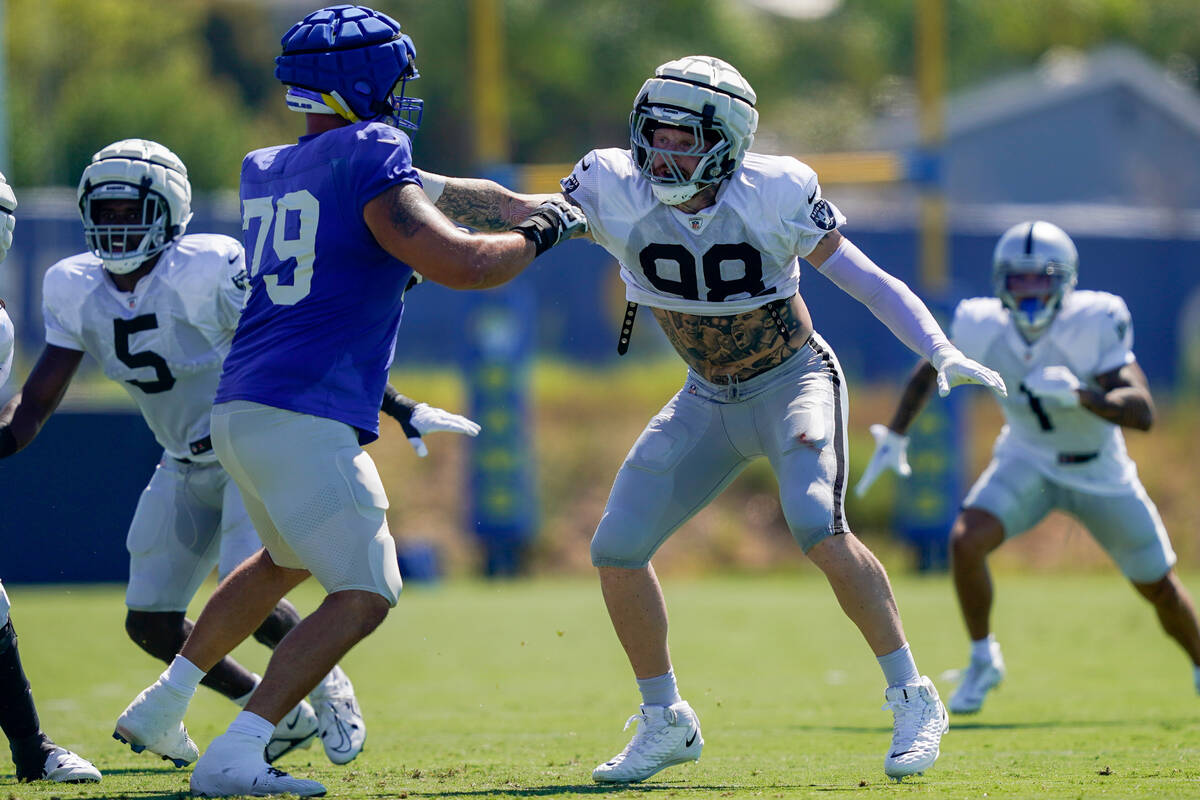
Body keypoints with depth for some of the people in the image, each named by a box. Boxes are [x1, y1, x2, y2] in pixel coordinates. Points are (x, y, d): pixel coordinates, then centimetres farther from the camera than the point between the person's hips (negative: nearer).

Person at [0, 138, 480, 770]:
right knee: (149, 622, 1)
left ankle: (327, 687, 9)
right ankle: (283, 717, 21)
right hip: (187, 467, 7)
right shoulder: (74, 288, -3)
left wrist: (398, 407, -16)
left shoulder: (208, 269, -21)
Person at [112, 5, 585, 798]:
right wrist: (540, 231, -1)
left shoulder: (265, 172, 15)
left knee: (288, 559, 32)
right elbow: (462, 265, -19)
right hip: (307, 419, -9)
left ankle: (166, 700, 36)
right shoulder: (370, 160, -10)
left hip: (240, 407, 9)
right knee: (363, 596, -5)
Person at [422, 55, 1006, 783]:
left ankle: (914, 701, -15)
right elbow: (514, 215, -9)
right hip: (710, 401, 5)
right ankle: (667, 723, 18)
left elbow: (867, 280, -17)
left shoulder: (774, 198, -23)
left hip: (796, 382, -5)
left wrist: (943, 354, -27)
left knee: (820, 529, -28)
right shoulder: (616, 193, -17)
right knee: (618, 550, -2)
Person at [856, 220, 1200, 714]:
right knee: (966, 541, -24)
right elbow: (929, 372, 2)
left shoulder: (1092, 325, -29)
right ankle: (983, 660, -1)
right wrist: (894, 437, 3)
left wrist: (1081, 395, -51)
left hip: (1100, 470, -1)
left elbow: (1142, 412, -36)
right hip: (1028, 463, 1)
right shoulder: (983, 329, -20)